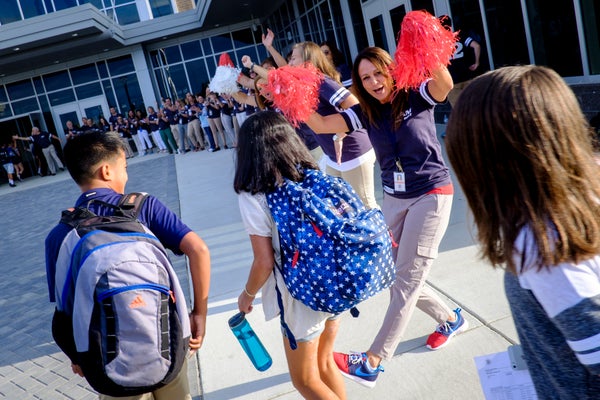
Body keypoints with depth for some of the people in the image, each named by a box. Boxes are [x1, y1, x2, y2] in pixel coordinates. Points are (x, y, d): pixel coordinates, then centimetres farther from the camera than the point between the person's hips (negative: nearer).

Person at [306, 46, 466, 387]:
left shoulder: (416, 97, -8)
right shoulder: (366, 112, 2)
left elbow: (445, 84, -31)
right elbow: (320, 125, -9)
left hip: (432, 195, -6)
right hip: (394, 199, 6)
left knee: (407, 278, -5)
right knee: (396, 275, 11)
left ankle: (372, 363, -3)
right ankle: (451, 319, 36)